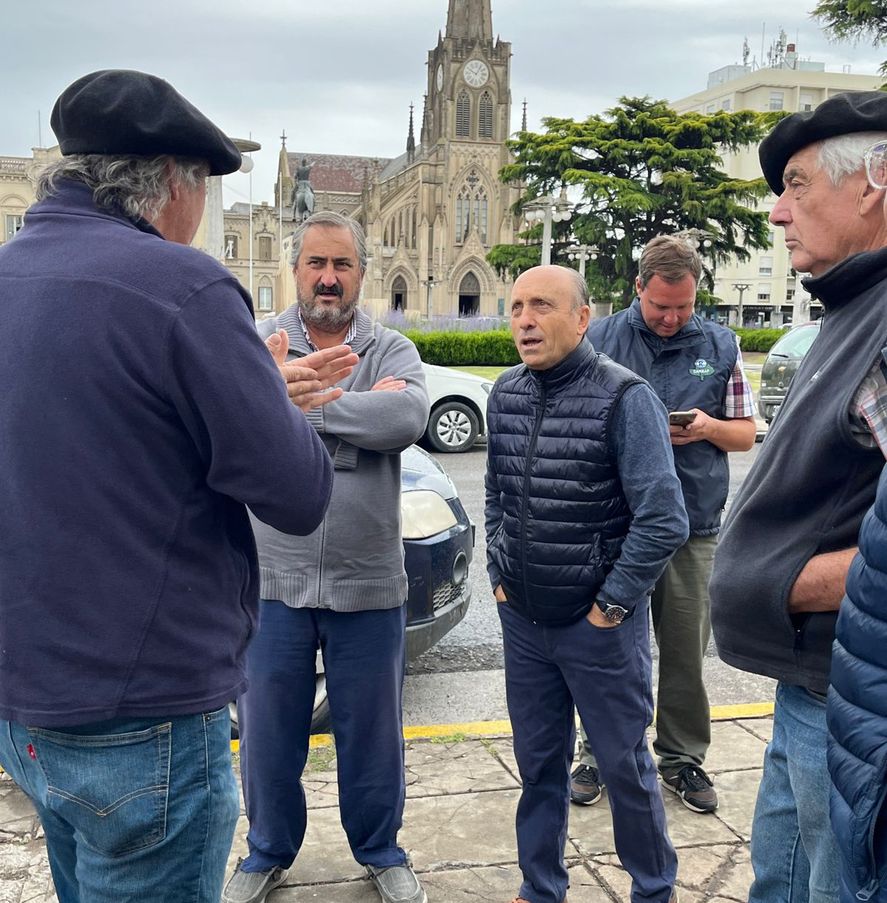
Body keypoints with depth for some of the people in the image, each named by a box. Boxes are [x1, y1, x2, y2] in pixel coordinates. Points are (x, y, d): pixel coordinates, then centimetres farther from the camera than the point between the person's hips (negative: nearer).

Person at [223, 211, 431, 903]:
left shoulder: (392, 350, 0)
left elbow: (409, 418, -22)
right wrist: (357, 405, -18)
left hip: (368, 585, 0)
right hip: (274, 580, 1)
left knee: (372, 732, 15)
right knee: (268, 733, 15)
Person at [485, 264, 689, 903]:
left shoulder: (625, 397, -15)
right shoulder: (506, 394, 3)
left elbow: (664, 520, -18)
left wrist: (612, 604, -13)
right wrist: (500, 576, 9)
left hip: (598, 624, -5)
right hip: (523, 619, 5)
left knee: (625, 764, 10)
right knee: (538, 761, 16)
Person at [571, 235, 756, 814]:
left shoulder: (721, 346, 8)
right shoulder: (600, 338, 3)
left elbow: (746, 433, 11)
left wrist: (708, 427, -10)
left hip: (693, 526, 1)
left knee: (686, 651, 9)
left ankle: (684, 757, 27)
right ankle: (600, 754, 24)